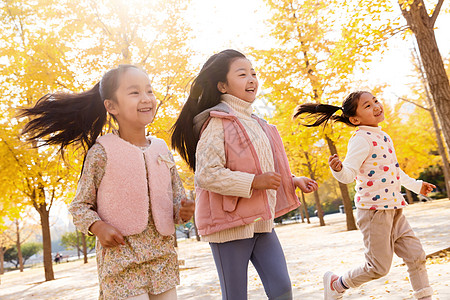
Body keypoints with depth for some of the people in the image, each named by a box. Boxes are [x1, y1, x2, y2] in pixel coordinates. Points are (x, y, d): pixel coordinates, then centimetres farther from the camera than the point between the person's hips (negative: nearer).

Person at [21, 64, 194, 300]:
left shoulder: (162, 149, 6)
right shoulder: (102, 152, -7)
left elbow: (177, 196, 14)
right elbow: (79, 206, 1)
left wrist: (183, 211, -7)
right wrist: (97, 227, -17)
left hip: (163, 258, 5)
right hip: (121, 259, -4)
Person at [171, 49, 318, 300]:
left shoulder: (256, 123, 15)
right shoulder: (217, 122, -12)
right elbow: (206, 174, -21)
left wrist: (294, 181, 12)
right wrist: (254, 182, -24)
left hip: (261, 221, 7)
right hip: (230, 224, -7)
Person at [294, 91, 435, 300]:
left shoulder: (384, 137, 12)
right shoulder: (361, 140, -15)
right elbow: (348, 174, -24)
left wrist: (416, 185, 33)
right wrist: (338, 169, -45)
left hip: (394, 209, 8)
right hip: (374, 210, -8)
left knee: (416, 256, 8)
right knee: (379, 267, 0)